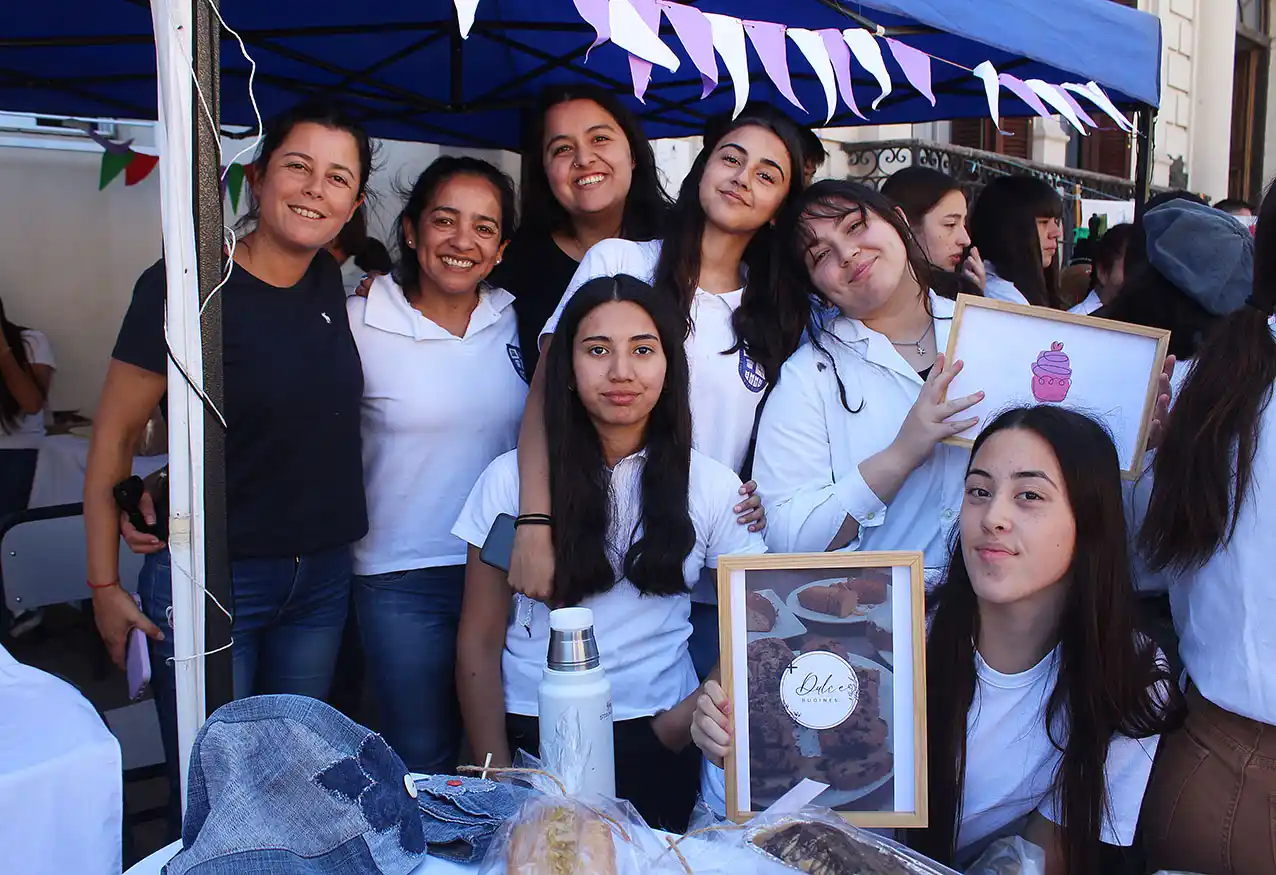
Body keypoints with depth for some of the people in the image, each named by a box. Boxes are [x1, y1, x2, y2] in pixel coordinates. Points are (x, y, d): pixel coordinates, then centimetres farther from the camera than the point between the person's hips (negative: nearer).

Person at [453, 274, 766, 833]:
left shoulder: (712, 487, -3)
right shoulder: (510, 478, -5)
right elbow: (479, 641, -3)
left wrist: (682, 723, -12)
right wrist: (496, 775, -8)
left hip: (657, 744, 1)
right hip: (533, 732, 0)